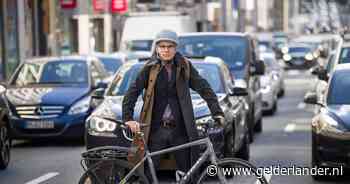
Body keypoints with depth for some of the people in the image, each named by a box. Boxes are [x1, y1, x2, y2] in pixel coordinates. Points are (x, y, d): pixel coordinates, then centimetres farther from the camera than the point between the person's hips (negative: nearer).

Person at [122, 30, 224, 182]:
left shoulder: (184, 66, 3)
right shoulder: (150, 68, -2)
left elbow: (204, 88, 2)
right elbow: (132, 93, -6)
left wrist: (217, 112, -10)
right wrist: (128, 118, -18)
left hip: (180, 130, 2)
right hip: (156, 130, -2)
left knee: (187, 174, 7)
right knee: (148, 173, -2)